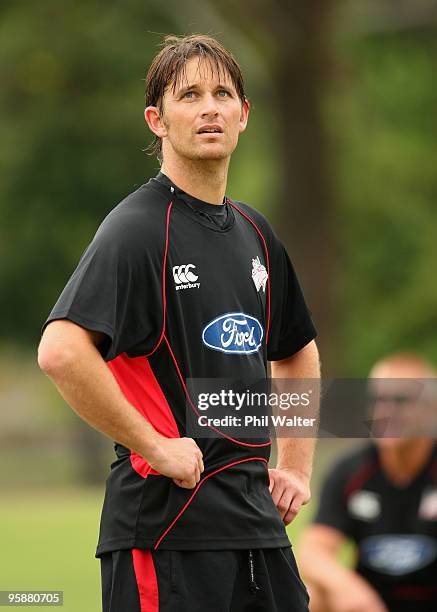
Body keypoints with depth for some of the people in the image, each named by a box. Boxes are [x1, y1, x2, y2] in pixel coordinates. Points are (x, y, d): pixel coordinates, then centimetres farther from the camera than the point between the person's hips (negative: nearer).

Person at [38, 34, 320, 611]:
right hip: (168, 522, -7)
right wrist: (154, 446, -19)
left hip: (257, 520, 7)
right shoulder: (139, 228, -9)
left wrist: (296, 467, 19)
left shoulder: (255, 233, 15)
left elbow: (298, 354, 31)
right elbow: (61, 352, -24)